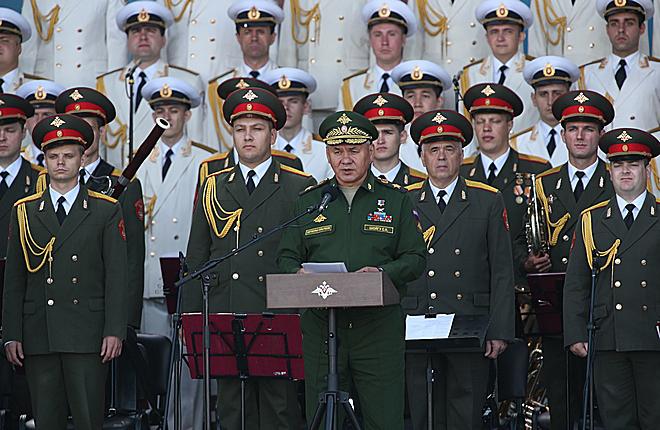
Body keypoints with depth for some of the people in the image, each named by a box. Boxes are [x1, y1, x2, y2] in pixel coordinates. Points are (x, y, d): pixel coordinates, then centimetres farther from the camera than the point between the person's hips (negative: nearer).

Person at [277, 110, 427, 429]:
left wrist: (383, 272, -14)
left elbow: (415, 259, 5)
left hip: (378, 328, -1)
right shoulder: (308, 202, 14)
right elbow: (286, 258, 14)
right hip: (321, 328, 2)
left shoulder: (395, 200, 10)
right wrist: (298, 274, -9)